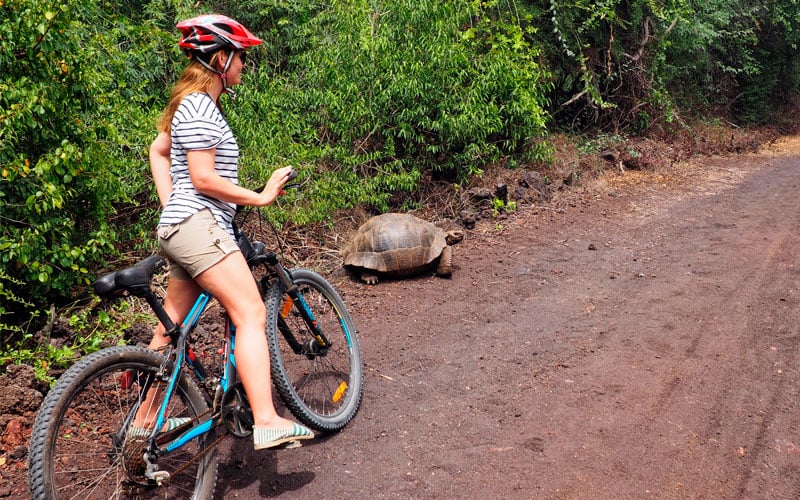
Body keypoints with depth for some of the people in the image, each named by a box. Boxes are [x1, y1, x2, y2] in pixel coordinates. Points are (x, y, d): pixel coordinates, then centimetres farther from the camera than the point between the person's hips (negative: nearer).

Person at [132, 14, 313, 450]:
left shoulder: (193, 104, 20)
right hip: (198, 224, -11)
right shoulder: (200, 108, -12)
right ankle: (266, 422, -22)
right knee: (251, 315, -17)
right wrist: (261, 196, -11)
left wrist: (169, 205, 20)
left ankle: (145, 420, 28)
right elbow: (203, 178, -18)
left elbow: (157, 151, 29)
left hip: (182, 226, 11)